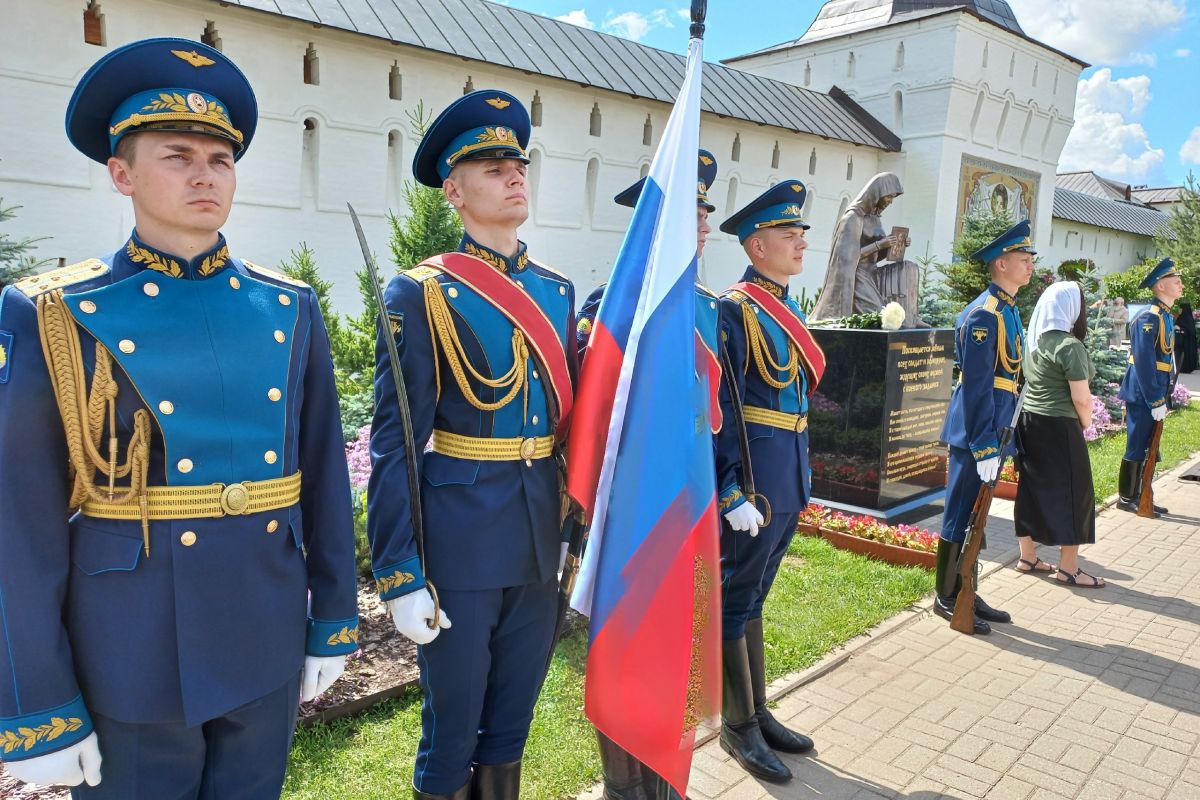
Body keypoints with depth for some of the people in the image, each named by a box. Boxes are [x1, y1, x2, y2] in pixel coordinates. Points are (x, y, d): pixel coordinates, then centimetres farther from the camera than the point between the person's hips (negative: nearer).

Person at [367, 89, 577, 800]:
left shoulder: (559, 292, 8)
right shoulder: (422, 295, -9)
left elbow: (573, 417, 11)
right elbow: (394, 447, -11)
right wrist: (399, 578, -12)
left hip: (542, 542, 5)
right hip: (460, 545, -5)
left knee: (512, 722, 21)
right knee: (452, 732, 13)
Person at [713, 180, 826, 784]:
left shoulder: (789, 309, 13)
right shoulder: (735, 309, -13)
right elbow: (721, 409, -17)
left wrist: (802, 475, 17)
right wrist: (733, 492, -19)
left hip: (790, 476, 9)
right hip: (754, 475, -9)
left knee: (754, 596, 18)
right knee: (736, 601, 5)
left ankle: (760, 712, 31)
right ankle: (739, 726, 20)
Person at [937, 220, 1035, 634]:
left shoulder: (1009, 309, 14)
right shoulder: (983, 313, -16)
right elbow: (977, 386, -20)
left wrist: (998, 440, 16)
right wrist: (984, 447, -21)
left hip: (994, 431, 10)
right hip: (975, 434, -10)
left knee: (975, 516, 16)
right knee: (961, 516, 1)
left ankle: (966, 592, 28)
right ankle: (946, 599, 14)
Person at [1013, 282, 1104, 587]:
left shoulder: (1033, 339, 5)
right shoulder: (1069, 346, -17)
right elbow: (1081, 398, -17)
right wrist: (1086, 423, 2)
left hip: (1029, 421, 7)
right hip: (1058, 427, -7)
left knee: (1033, 488, 14)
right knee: (1072, 491, 4)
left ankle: (1027, 557, 22)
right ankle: (1068, 568, 11)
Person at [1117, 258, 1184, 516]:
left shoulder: (1167, 317, 13)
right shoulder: (1148, 318, -16)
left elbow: (1166, 360, 17)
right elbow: (1144, 363, -20)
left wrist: (1163, 398, 13)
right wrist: (1156, 402, -19)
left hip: (1154, 395, 9)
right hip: (1142, 396, -9)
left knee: (1147, 449, 14)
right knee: (1137, 449, -1)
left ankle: (1137, 496, 23)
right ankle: (1125, 499, 10)